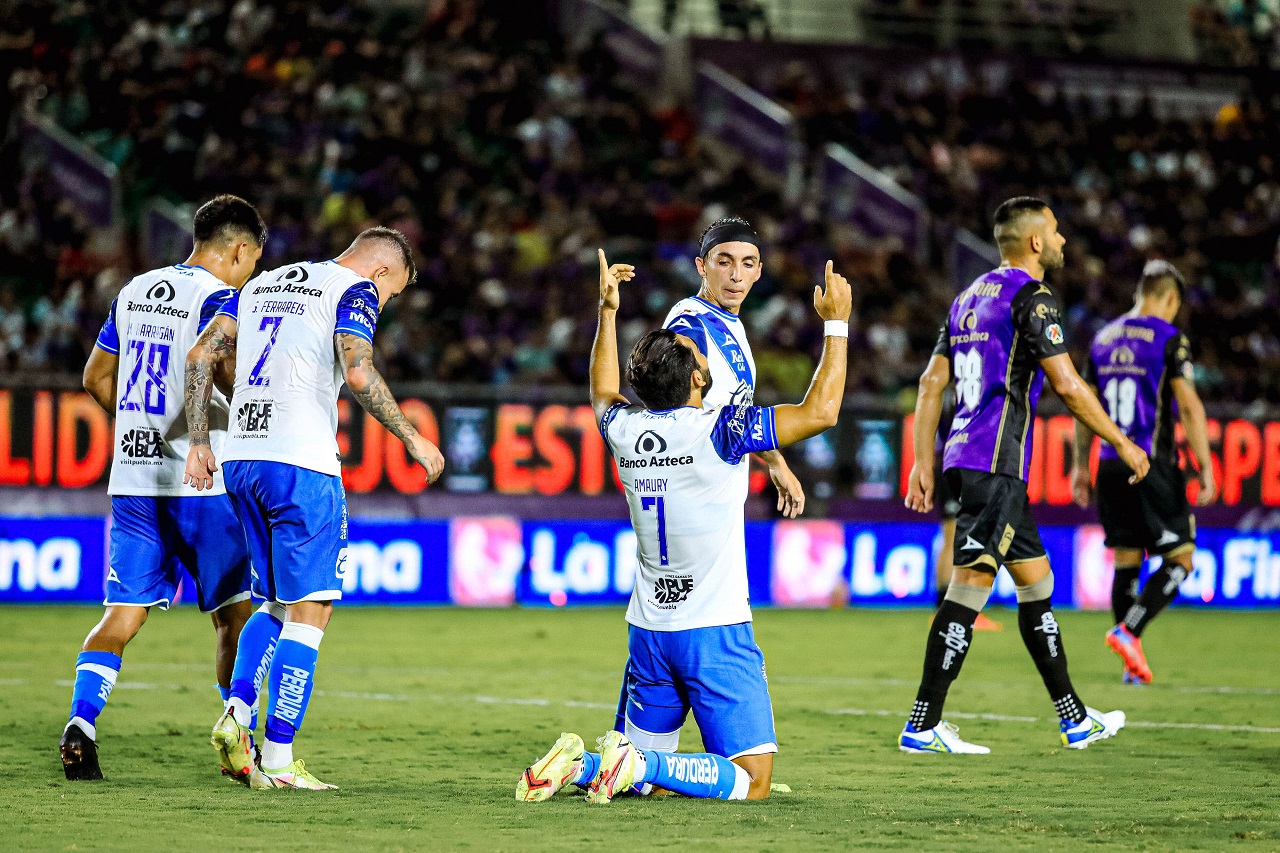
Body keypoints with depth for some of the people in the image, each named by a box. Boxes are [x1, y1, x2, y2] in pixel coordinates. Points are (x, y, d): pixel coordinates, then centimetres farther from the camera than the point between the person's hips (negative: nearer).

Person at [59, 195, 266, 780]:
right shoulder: (218, 299, -9)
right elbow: (224, 375, -26)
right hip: (199, 483, -6)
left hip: (131, 478, 6)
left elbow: (96, 378, 20)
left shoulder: (134, 292, 13)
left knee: (122, 616, 5)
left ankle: (80, 722, -14)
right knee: (235, 615, 6)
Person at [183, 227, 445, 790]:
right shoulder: (355, 290, 0)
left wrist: (198, 443, 15)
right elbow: (358, 373, -16)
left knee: (280, 604, 20)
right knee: (309, 612, -1)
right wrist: (413, 440, -9)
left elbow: (201, 356, 15)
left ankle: (237, 712, 0)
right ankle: (277, 760, -5)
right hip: (301, 465, -7)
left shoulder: (263, 284, 21)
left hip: (240, 459, 7)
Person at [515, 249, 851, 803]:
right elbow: (821, 411, -13)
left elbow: (603, 394, 29)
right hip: (715, 630, -6)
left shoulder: (625, 430, 3)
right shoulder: (716, 431, -14)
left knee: (640, 770, 18)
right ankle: (639, 764, -24)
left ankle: (577, 766, -10)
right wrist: (836, 322, -3)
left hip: (648, 628, 6)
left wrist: (607, 311, 33)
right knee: (751, 783, -5)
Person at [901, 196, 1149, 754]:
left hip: (965, 457, 9)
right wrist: (1123, 444, -4)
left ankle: (1074, 720, 19)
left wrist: (923, 463, 18)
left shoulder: (971, 297, 19)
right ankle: (922, 727, -14)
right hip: (996, 462, -9)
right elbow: (1068, 385, -13)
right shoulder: (1032, 297, -8)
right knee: (969, 588, -11)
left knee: (1037, 582, 13)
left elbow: (932, 382, 18)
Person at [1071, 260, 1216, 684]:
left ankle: (1133, 663, 11)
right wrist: (1205, 467, -10)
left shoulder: (1104, 338, 12)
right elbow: (1190, 407, -12)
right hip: (1153, 467, -6)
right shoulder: (1169, 339, -6)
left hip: (1111, 467, 6)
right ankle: (1127, 630, -17)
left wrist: (1081, 465, 24)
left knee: (1126, 564, 11)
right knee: (1178, 560, 1)